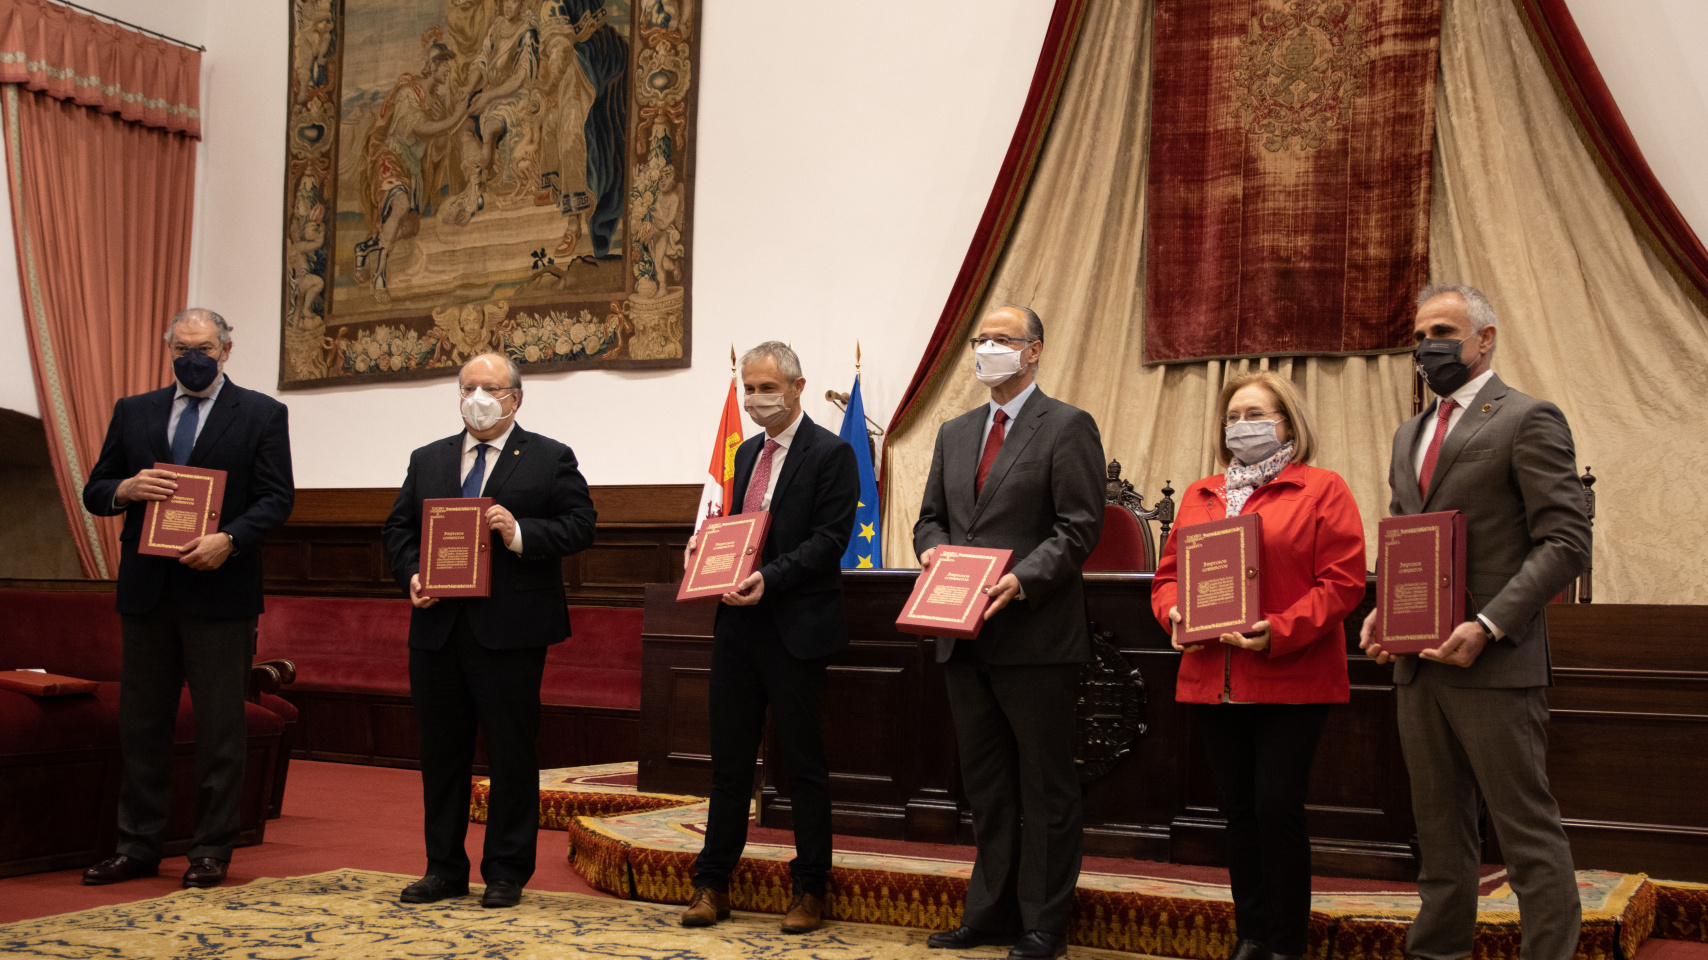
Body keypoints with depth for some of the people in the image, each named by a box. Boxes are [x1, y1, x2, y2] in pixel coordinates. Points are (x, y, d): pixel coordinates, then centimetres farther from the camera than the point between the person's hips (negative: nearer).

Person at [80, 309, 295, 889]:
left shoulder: (261, 414, 3)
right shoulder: (132, 412, 13)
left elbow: (277, 498, -4)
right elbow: (94, 493, 13)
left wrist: (229, 540, -19)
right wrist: (125, 489, -10)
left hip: (221, 588, -4)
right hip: (146, 587, 4)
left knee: (220, 725, 1)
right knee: (142, 721, 9)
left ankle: (212, 851, 10)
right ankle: (137, 847, 18)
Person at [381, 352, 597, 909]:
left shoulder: (550, 459, 3)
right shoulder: (428, 460, 16)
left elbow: (580, 527, -5)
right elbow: (397, 529, 14)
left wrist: (520, 533, -18)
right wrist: (412, 574, -4)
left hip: (510, 630, -4)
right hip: (437, 627, 4)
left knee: (512, 754, 2)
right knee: (441, 752, 11)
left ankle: (506, 874, 12)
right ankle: (444, 868, 23)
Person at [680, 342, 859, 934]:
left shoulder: (831, 453, -7)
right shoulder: (747, 453, 16)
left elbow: (829, 539, -15)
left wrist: (769, 579, -24)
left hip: (795, 629, -7)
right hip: (739, 621, 7)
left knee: (803, 764, 4)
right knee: (729, 761, 11)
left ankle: (809, 889, 15)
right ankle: (712, 884, 19)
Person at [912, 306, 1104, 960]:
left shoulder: (1068, 427, -4)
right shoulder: (955, 433, 16)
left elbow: (1079, 529, -11)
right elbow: (931, 517, 17)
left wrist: (1022, 579, -23)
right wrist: (934, 549, -5)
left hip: (1036, 635, -6)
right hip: (966, 636, 7)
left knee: (1045, 787, 3)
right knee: (986, 784, 15)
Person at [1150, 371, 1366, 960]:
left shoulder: (1322, 491, 0)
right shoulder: (1199, 497, 17)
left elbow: (1342, 582, -8)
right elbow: (1169, 572, 17)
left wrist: (1279, 632, -20)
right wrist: (1174, 613, -6)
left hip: (1293, 679, -5)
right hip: (1214, 680, 5)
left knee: (1278, 805, -7)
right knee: (1239, 810, 9)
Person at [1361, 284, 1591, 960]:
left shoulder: (1528, 421, -6)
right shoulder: (1410, 434, 18)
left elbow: (1567, 541, -12)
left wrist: (1488, 625, -20)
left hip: (1494, 663, -8)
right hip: (1417, 660, 8)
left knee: (1526, 828, -4)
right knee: (1439, 826, 15)